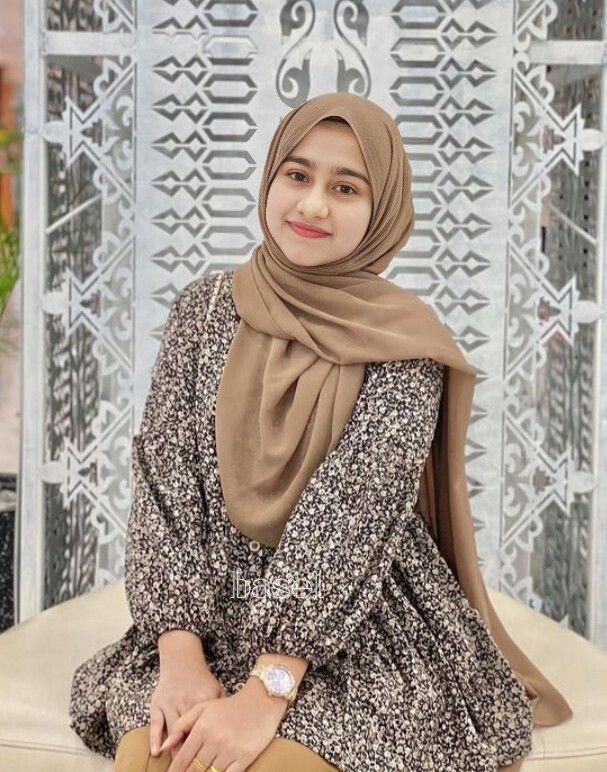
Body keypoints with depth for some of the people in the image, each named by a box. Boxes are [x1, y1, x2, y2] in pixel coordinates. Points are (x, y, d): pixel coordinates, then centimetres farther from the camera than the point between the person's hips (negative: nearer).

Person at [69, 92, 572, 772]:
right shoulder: (205, 307, 3)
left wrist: (268, 689, -23)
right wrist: (180, 654, -16)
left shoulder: (403, 340, -6)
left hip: (364, 632, -2)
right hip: (214, 619, 2)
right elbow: (166, 478, -4)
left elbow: (355, 513, -16)